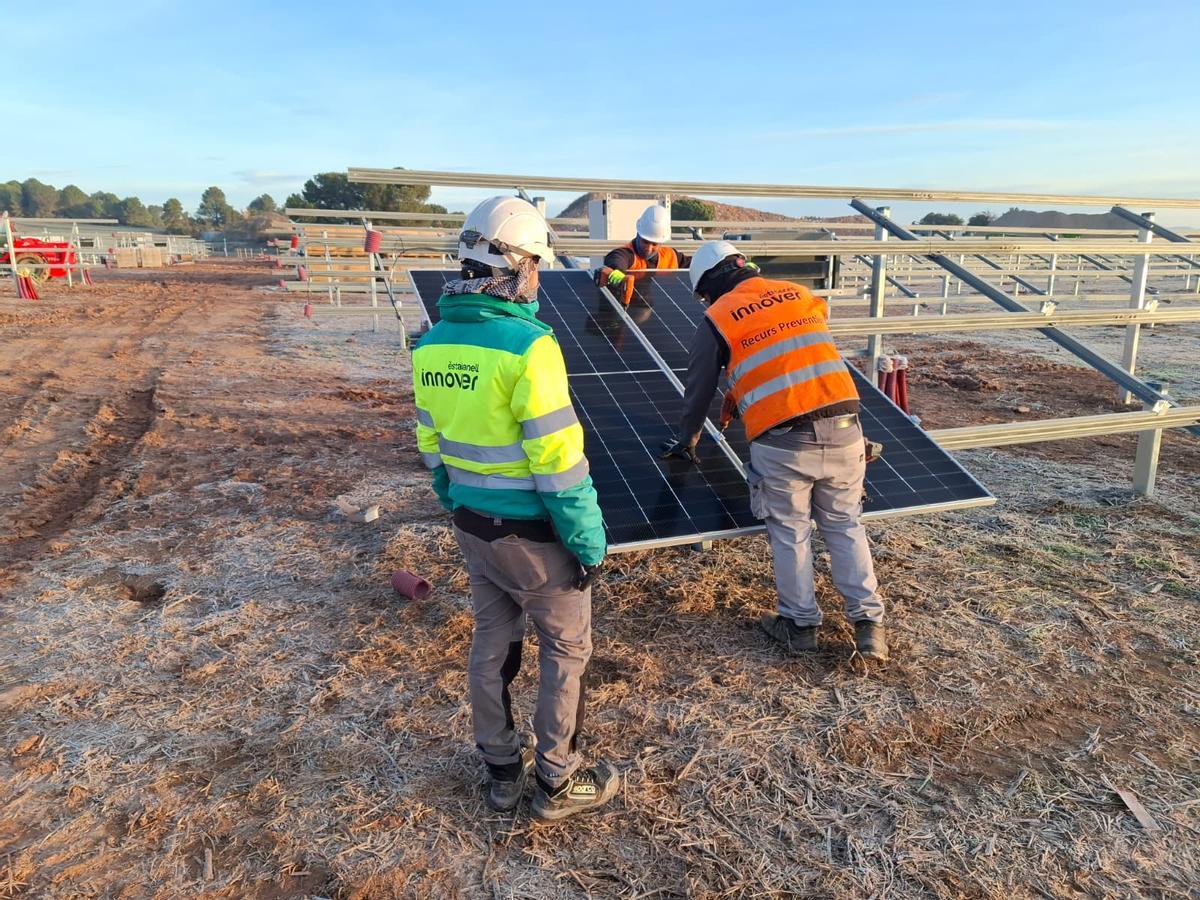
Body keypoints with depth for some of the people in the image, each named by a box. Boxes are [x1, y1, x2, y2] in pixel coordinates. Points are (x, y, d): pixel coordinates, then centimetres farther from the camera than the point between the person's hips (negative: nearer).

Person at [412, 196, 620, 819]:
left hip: (472, 526, 7)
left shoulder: (432, 343, 1)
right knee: (566, 649, 13)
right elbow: (559, 461, -22)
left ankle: (503, 771, 37)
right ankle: (558, 783, 27)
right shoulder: (527, 345, -23)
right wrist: (589, 543, -12)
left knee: (491, 644, 20)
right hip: (532, 534, -7)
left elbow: (433, 446, 9)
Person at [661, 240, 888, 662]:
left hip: (782, 442, -4)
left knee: (789, 534, 14)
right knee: (845, 526, 18)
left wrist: (687, 440, 31)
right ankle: (868, 623, 20)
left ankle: (801, 624, 24)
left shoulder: (717, 319, 5)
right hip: (843, 429, 4)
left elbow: (699, 388, 13)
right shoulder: (799, 294, 16)